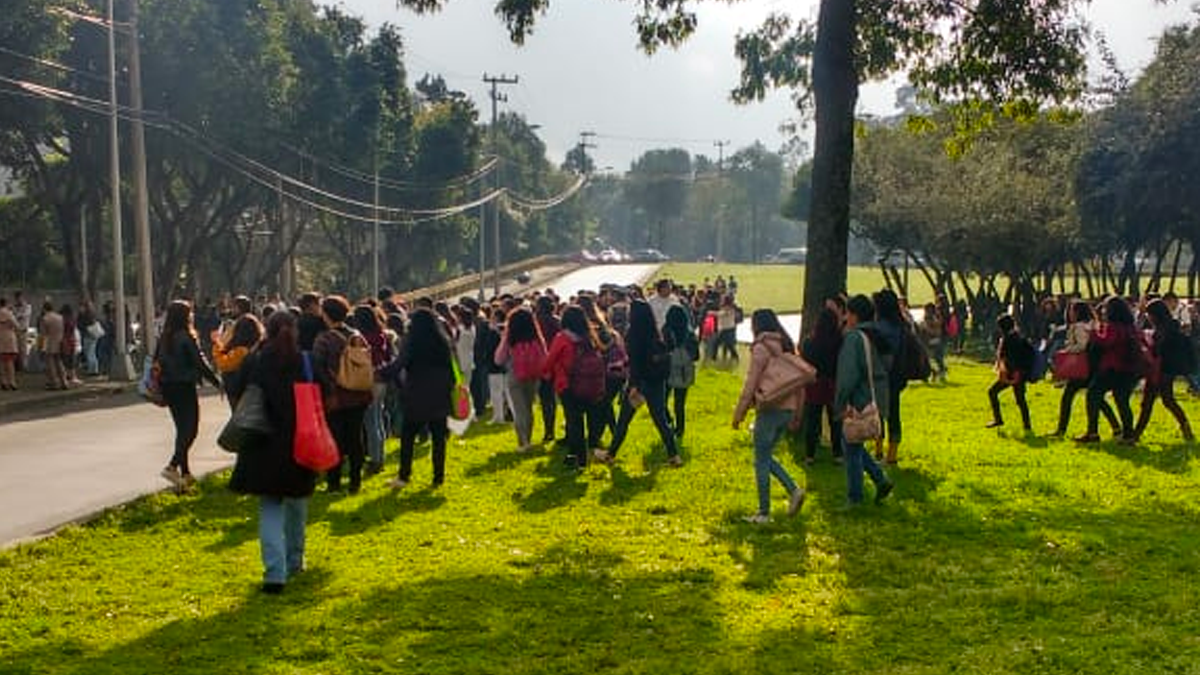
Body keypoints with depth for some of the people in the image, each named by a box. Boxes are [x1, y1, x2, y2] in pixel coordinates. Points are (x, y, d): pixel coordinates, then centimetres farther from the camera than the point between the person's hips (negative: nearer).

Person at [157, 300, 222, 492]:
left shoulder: (164, 338, 6)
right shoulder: (187, 338, -15)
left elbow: (158, 362, 11)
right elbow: (200, 362, -15)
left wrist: (161, 388, 19)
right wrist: (217, 382, -6)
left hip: (168, 387, 8)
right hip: (184, 387, -8)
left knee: (182, 429, 15)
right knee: (190, 429, -3)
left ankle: (185, 474, 20)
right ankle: (173, 466, -20)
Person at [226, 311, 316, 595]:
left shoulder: (254, 361, -5)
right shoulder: (305, 362, -6)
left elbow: (235, 393, 1)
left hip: (265, 446, -1)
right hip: (300, 444, 1)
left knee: (270, 507, 4)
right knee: (296, 503, 20)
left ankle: (275, 573, -10)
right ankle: (294, 562, 32)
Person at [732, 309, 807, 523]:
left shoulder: (762, 347, -11)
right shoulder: (787, 346, 12)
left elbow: (751, 383, -14)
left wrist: (739, 412, -9)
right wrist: (797, 412, 20)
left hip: (769, 409, -8)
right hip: (787, 408, 8)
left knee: (761, 461, 2)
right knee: (766, 456, 19)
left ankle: (764, 512, 6)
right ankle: (794, 490, 4)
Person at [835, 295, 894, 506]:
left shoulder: (854, 337, -16)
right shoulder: (875, 337, 12)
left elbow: (848, 374, -21)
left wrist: (842, 403, -15)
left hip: (860, 403, -9)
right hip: (876, 401, 9)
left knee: (851, 448, 1)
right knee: (854, 445, 20)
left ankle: (854, 498, 7)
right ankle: (881, 480, 14)